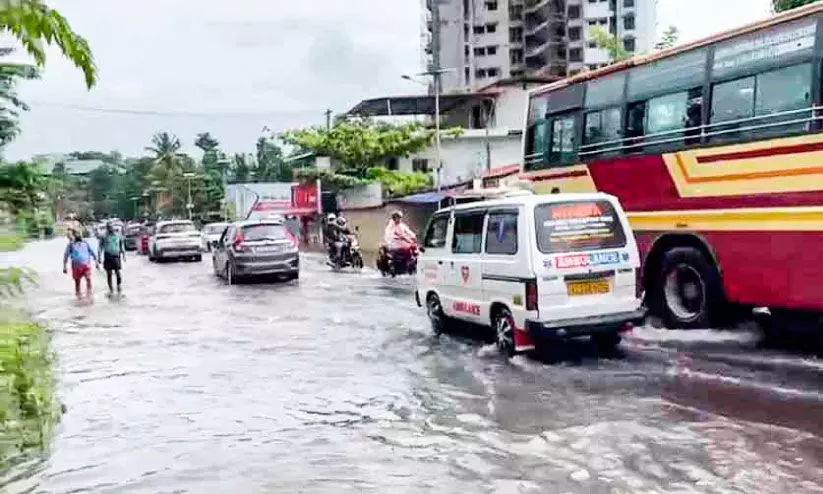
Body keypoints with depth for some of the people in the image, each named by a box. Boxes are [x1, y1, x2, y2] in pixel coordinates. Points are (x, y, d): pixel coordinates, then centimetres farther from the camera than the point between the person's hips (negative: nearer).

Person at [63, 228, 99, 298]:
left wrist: (97, 263, 13)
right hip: (77, 265, 0)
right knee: (77, 281, 4)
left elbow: (92, 253, 18)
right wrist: (64, 267, 1)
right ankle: (78, 296, 12)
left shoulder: (85, 243, 15)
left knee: (88, 279, -9)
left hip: (87, 264, 0)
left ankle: (89, 295, -5)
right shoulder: (71, 244, 10)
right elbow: (66, 255, 8)